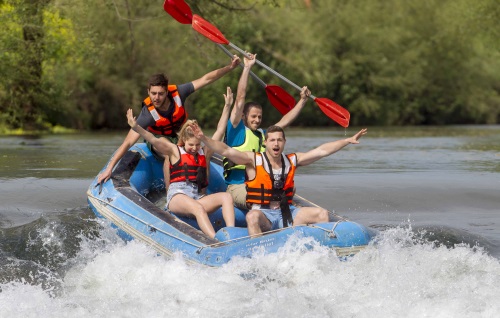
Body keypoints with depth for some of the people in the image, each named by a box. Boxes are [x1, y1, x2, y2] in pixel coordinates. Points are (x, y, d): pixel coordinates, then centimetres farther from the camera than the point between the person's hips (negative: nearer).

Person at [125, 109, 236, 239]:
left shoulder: (204, 152, 23)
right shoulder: (175, 151, 9)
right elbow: (153, 140, -4)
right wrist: (135, 127, -18)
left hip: (197, 197, 5)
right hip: (177, 197, -5)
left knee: (226, 197, -20)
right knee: (197, 208, -37)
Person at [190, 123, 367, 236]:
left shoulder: (292, 161, 11)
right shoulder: (254, 160, -2)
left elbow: (322, 151, 12)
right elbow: (226, 151, -13)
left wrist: (348, 141, 10)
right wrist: (203, 139, -26)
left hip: (286, 213, 5)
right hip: (263, 214, -5)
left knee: (322, 214, -10)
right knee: (252, 217, -39)